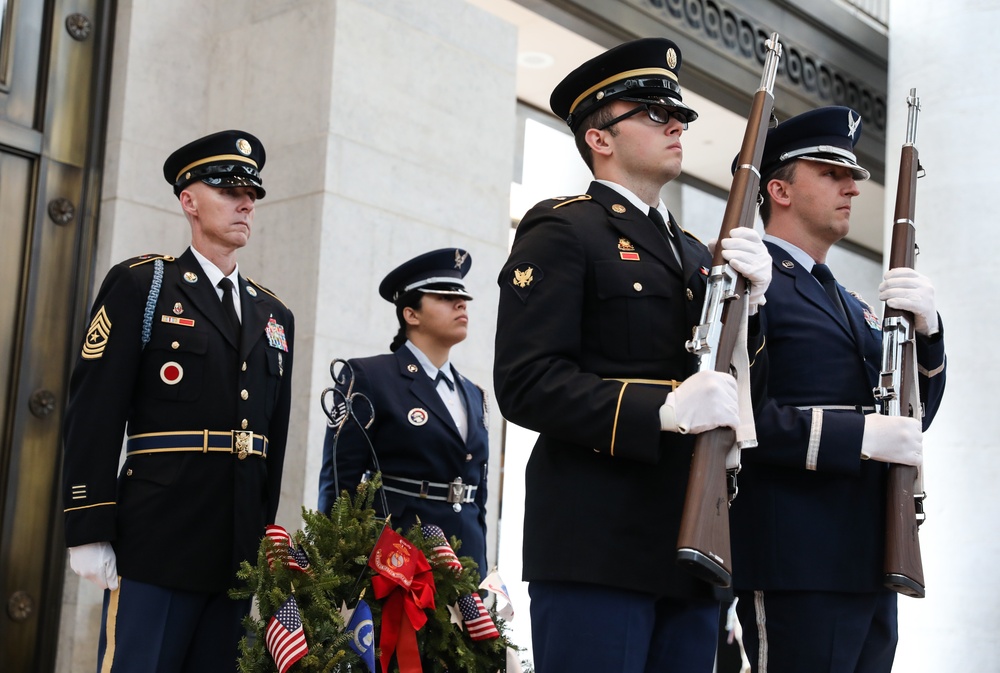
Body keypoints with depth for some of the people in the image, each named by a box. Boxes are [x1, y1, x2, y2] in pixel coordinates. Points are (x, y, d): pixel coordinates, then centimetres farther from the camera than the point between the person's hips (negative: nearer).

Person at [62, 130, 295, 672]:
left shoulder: (275, 315, 19)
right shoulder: (141, 285, 2)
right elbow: (93, 414, -6)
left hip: (240, 554, 5)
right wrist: (89, 534, -12)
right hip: (157, 545, -5)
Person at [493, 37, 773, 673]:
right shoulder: (560, 229, 0)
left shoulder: (695, 251, 22)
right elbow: (526, 383, -11)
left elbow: (730, 384, 17)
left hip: (694, 549, 7)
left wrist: (750, 301, -2)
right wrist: (660, 410, -23)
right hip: (599, 547, -7)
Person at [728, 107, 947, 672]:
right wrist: (860, 435, -20)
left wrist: (926, 330, 1)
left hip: (872, 562, 8)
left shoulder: (853, 307, 22)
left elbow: (912, 418, 18)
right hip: (798, 560, -8)